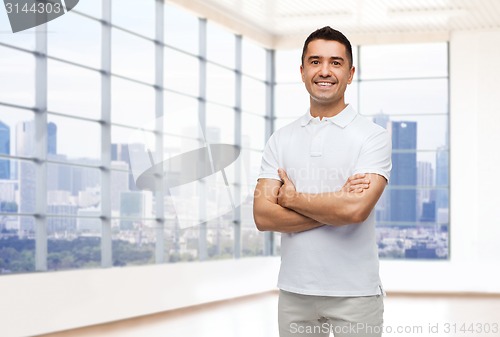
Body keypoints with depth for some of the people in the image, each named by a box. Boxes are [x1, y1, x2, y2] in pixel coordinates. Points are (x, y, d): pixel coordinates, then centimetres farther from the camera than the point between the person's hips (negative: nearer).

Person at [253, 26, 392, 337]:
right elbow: (263, 216, -5)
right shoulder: (280, 140, 6)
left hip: (355, 292, -3)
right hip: (294, 290, 3)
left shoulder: (373, 136, -5)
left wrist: (292, 198, -7)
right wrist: (337, 203, -13)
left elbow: (356, 209, -21)